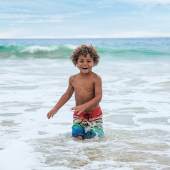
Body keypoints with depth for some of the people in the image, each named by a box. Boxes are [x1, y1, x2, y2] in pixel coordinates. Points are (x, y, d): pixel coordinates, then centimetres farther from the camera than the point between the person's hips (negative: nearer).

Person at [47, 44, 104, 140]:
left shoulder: (96, 78, -12)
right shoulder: (73, 79, 1)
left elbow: (98, 97, -19)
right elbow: (68, 94, 15)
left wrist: (84, 106, -31)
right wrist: (55, 109, 16)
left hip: (94, 114, -3)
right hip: (78, 115, 3)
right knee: (78, 138, -6)